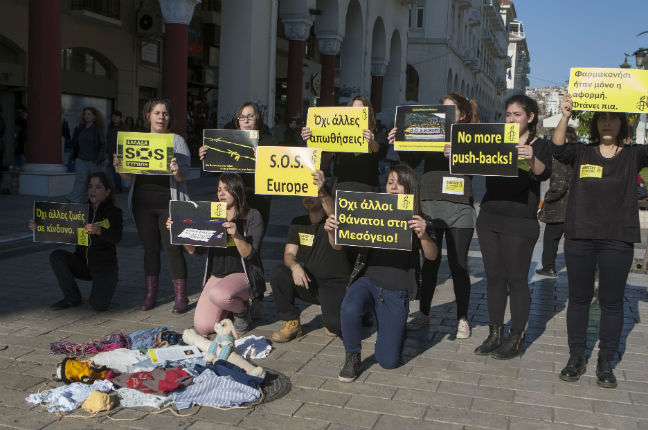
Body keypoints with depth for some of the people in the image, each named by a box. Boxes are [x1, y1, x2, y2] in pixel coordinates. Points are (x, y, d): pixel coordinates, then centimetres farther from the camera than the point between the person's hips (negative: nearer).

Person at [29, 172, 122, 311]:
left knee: (98, 304, -26)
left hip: (105, 266, -4)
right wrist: (38, 226, -20)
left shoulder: (113, 212, -7)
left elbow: (116, 237, -25)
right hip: (82, 263, 4)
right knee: (56, 256, -24)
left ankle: (104, 286, 10)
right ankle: (72, 298, -9)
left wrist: (99, 230, -46)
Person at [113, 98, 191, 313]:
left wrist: (177, 171, -27)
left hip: (168, 202, -3)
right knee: (150, 248, 8)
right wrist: (119, 167, -10)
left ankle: (181, 297, 2)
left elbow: (184, 176, -4)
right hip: (143, 202, 4)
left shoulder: (177, 140, 3)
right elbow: (128, 178, 11)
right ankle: (150, 294, 18)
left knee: (173, 248, -5)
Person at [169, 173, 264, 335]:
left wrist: (236, 235, -32)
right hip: (216, 275, 5)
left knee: (218, 295, -37)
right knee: (202, 327, -12)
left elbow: (249, 254, -14)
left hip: (243, 275, -5)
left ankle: (242, 310, -2)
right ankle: (230, 306, 19)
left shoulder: (252, 216, -5)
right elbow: (195, 250, 4)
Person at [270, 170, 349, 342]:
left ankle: (332, 320, 11)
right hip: (310, 282, 5)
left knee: (336, 326, -28)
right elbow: (289, 254, 1)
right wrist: (295, 266, -24)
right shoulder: (298, 223, 6)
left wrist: (322, 191, -56)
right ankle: (292, 323, -6)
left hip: (336, 286, -4)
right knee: (278, 273, -22)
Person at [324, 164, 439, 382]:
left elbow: (432, 256, -13)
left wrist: (423, 235, -34)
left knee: (388, 361, 0)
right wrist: (331, 231, -23)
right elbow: (338, 245, 0)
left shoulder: (418, 221, 0)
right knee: (350, 309, -36)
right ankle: (352, 358, -8)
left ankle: (396, 329, 34)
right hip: (367, 280, 0)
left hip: (396, 292, 0)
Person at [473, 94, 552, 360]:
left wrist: (531, 159, -41)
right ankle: (495, 334, 17)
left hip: (520, 222, -5)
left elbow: (544, 174, -19)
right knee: (494, 277, 8)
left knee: (517, 279, -1)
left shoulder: (539, 146, -1)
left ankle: (516, 340, 9)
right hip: (489, 218, 5)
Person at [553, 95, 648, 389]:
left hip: (618, 239, -1)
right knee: (578, 298, 7)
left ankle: (605, 362, 16)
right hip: (579, 236, 1)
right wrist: (565, 116, -25)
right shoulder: (582, 154, 7)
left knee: (612, 301, 4)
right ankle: (576, 358, 19)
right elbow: (558, 149, -12)